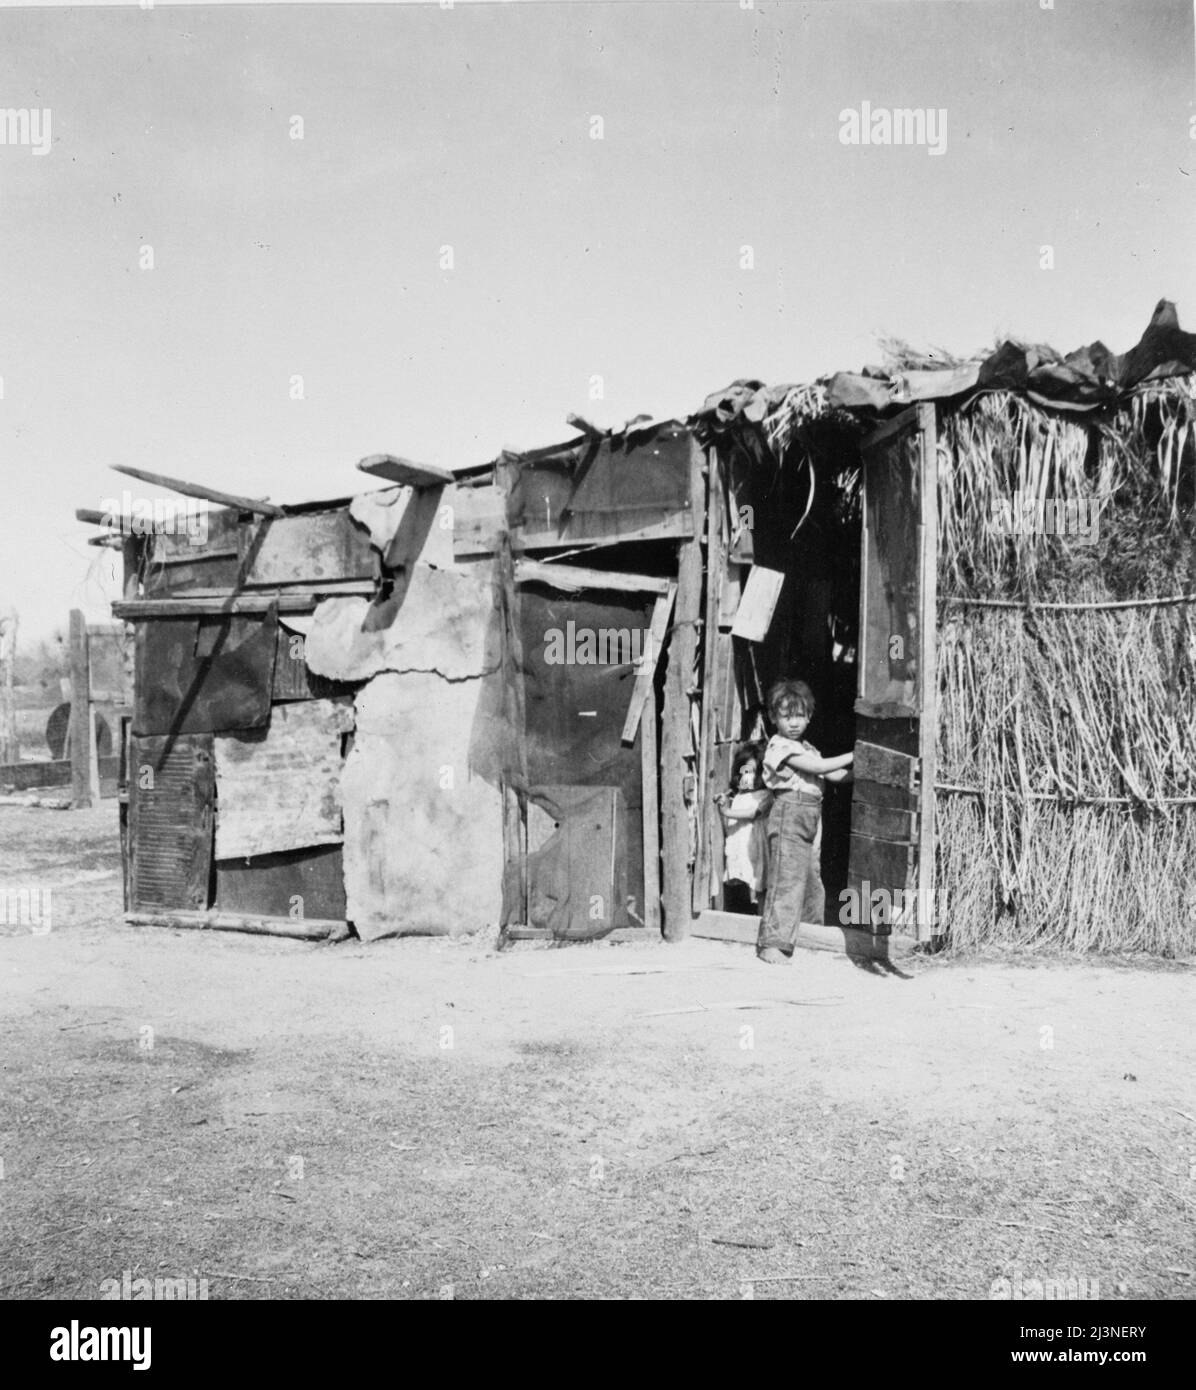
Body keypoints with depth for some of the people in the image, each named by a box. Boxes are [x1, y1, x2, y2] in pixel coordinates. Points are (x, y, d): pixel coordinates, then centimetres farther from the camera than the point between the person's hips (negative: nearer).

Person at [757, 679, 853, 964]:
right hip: (789, 815, -9)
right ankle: (772, 943, -13)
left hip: (811, 819, 9)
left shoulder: (807, 749, 20)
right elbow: (820, 766, -16)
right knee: (787, 879, -14)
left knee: (812, 880, 12)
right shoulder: (779, 746, -9)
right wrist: (854, 756, -11)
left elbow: (835, 775, 17)